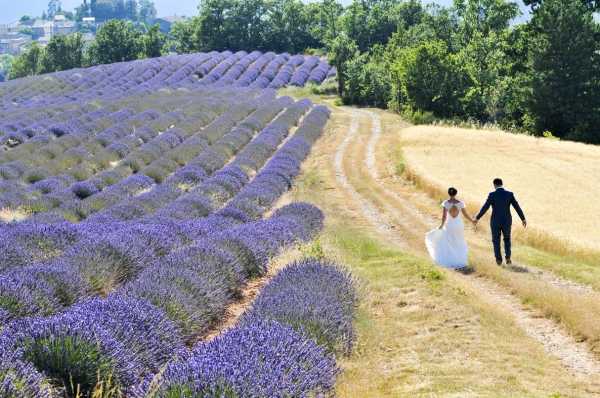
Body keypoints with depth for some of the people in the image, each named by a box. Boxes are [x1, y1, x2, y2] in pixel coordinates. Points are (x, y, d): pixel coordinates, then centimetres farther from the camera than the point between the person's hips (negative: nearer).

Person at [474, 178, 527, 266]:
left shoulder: (492, 195, -14)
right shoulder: (510, 194, -7)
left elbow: (485, 208, -13)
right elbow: (517, 207, -4)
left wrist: (477, 218, -1)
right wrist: (523, 219, 7)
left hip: (495, 222, -2)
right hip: (507, 221, 2)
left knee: (496, 240, 17)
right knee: (507, 239, 23)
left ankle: (499, 260, 18)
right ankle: (508, 257, 11)